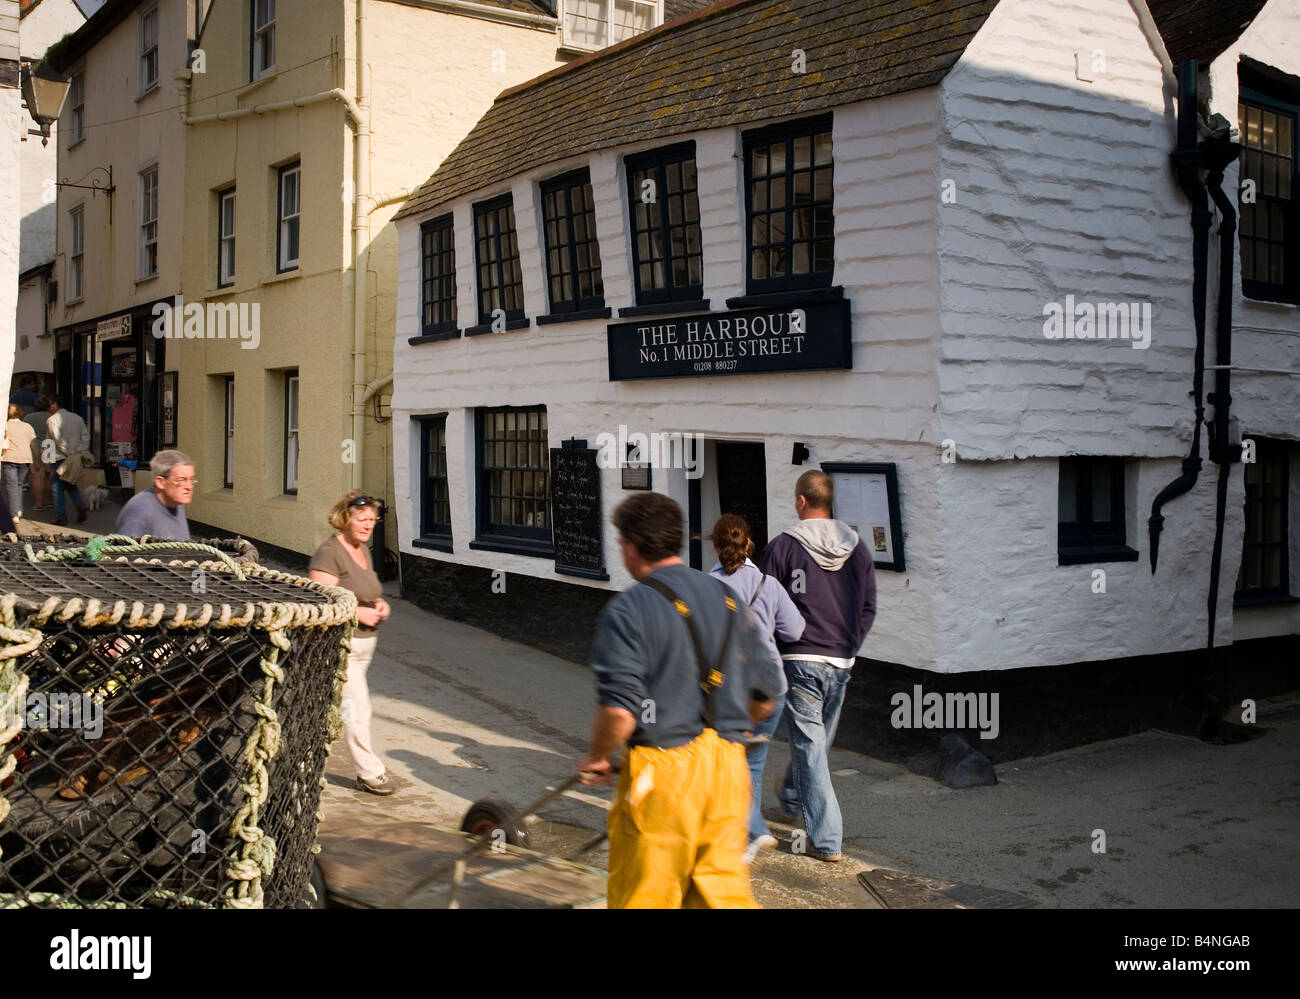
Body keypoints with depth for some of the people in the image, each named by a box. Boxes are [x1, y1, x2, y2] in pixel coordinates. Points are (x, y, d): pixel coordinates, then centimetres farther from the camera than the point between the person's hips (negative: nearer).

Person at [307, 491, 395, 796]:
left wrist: (380, 604, 6)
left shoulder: (363, 550, 13)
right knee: (356, 707, -7)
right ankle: (370, 773, 1)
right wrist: (359, 613, -21)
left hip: (365, 642, 9)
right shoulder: (329, 553, -15)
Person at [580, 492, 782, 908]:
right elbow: (765, 697, 14)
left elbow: (618, 712, -19)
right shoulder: (728, 600, 9)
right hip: (729, 766, 6)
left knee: (644, 896, 11)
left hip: (662, 769, -5)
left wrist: (597, 758, -1)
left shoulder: (628, 610, -11)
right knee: (724, 891, 13)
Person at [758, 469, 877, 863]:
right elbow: (868, 609, 11)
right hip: (841, 662, 5)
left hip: (800, 659, -5)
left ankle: (827, 839, -2)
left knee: (809, 745, 0)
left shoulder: (783, 546, -9)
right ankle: (791, 797, 47)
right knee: (819, 738, 22)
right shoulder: (858, 549, 5)